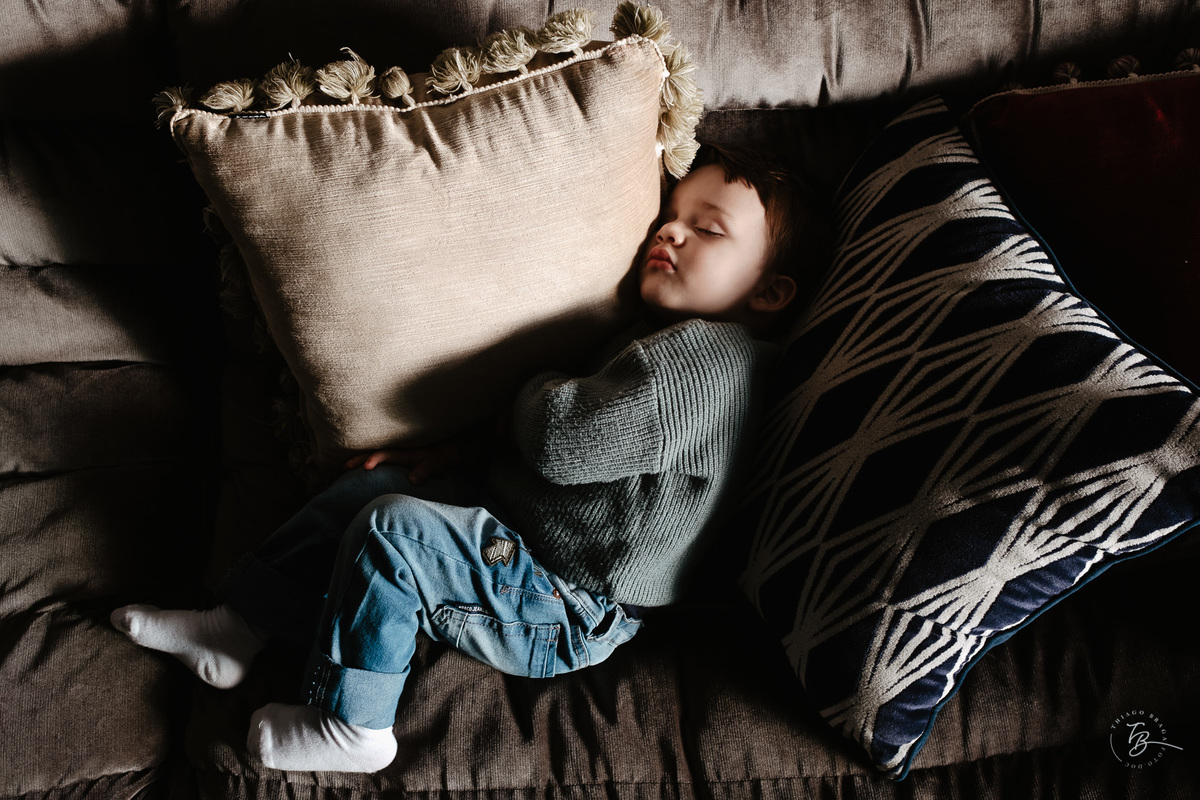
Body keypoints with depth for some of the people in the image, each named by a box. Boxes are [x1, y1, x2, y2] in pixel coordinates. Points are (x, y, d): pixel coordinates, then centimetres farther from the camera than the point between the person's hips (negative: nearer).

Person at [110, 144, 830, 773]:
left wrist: (543, 392, -5)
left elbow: (560, 440, -28)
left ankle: (350, 727, -3)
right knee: (370, 485, 9)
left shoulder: (706, 357, -20)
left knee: (391, 532, -19)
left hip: (565, 612, -10)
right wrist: (459, 453, 10)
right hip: (518, 523, 10)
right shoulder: (658, 342, 14)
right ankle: (237, 628, 16)